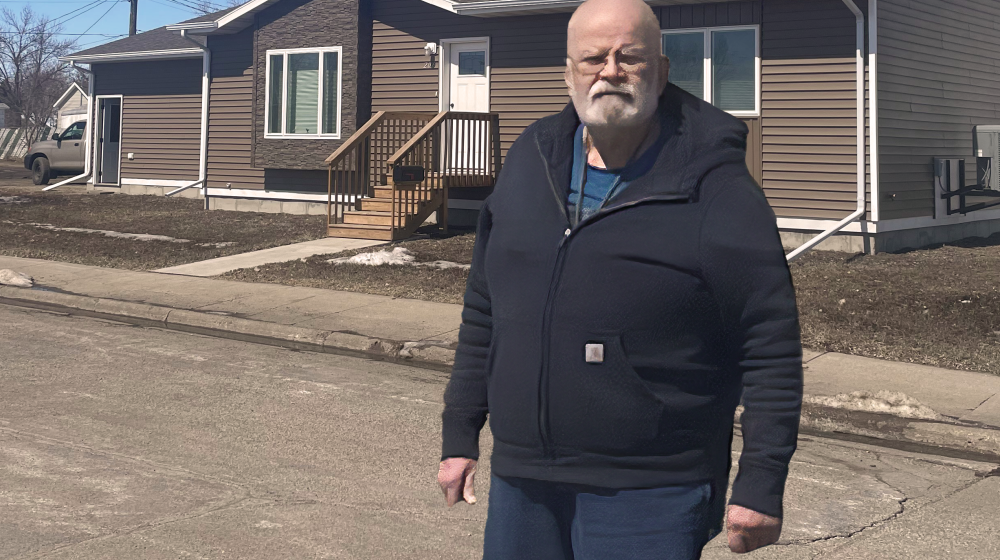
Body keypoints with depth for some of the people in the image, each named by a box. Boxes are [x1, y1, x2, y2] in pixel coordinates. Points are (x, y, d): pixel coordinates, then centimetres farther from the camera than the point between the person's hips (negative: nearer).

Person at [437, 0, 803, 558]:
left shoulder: (716, 190, -10)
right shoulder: (529, 163, 8)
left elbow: (771, 346, -10)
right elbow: (484, 311, 13)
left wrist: (761, 484, -11)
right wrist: (460, 433, 13)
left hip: (651, 498, -5)